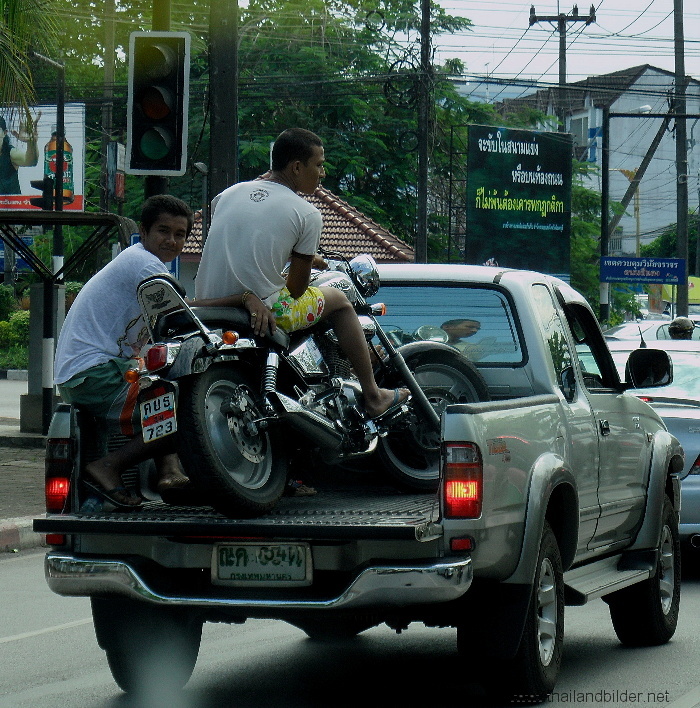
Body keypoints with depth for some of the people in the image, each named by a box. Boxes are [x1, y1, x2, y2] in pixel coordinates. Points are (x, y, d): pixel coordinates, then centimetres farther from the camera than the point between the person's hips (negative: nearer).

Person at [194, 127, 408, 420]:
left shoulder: (230, 193, 8)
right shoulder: (307, 214, -4)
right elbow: (296, 287, -1)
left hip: (207, 303, 5)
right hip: (267, 312, -5)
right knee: (338, 300, 20)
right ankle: (372, 396, 25)